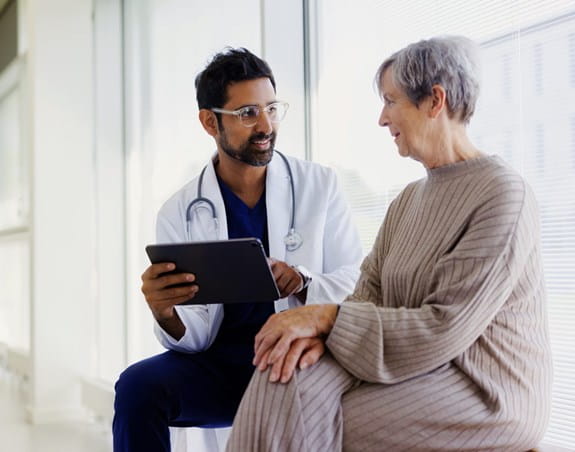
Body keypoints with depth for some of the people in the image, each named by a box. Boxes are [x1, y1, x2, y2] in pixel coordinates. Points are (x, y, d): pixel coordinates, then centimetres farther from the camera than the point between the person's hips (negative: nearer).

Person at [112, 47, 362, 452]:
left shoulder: (320, 185, 2)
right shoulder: (179, 213, 3)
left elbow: (356, 284, -3)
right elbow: (195, 338, 0)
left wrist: (303, 284, -24)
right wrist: (165, 313, -24)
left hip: (303, 357, -1)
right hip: (222, 364, 2)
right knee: (138, 386, -26)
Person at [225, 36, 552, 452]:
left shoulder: (503, 194, -14)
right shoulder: (409, 199, 14)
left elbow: (444, 330, -20)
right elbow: (369, 294, 5)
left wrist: (327, 317, -20)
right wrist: (315, 328, -16)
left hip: (484, 392, -7)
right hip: (417, 367, 7)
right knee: (287, 381, -18)